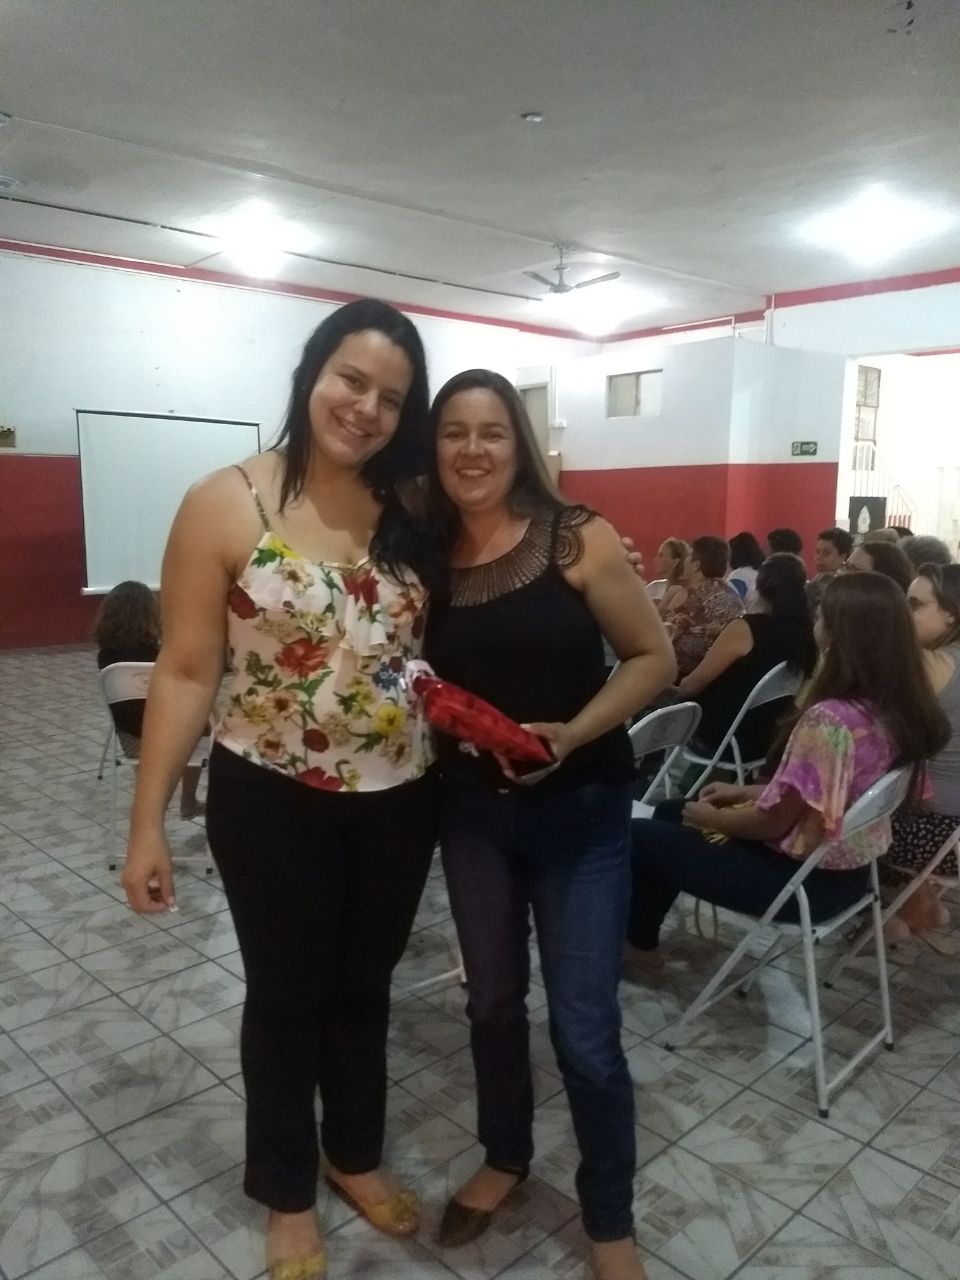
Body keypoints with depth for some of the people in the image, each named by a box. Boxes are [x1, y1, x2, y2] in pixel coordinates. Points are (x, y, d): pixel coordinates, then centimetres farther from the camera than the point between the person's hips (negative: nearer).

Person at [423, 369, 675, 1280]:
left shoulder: (579, 539, -13)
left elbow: (652, 659, -9)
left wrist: (570, 735, -21)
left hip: (579, 812, -3)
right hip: (470, 809, 4)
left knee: (584, 1028, 4)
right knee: (492, 1000, 19)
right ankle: (504, 1156, 46)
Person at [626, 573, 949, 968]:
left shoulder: (828, 720, -31)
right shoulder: (898, 711, -3)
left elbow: (775, 821, -22)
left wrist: (711, 817, -3)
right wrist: (745, 792, 12)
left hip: (803, 879, -9)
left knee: (641, 836, 2)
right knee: (669, 813, 20)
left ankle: (639, 943, 27)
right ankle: (644, 935, 33)